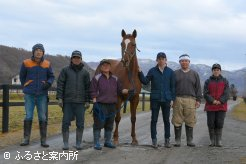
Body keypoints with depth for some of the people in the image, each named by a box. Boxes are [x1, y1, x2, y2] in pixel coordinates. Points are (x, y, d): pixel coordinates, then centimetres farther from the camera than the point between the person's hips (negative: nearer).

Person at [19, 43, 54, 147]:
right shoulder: (26, 63, -1)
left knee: (43, 118, 2)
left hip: (42, 95, 1)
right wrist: (26, 87, 11)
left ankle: (43, 140, 7)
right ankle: (26, 139, 7)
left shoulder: (47, 64, 1)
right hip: (29, 95, -1)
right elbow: (22, 76, 13)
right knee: (28, 117, -2)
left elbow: (51, 76, 9)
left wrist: (48, 83, -10)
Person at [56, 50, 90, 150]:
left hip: (80, 102, 1)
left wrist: (87, 101, 2)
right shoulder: (65, 70, 5)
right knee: (66, 123, 0)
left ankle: (78, 143, 13)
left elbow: (87, 87, 8)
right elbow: (60, 84, 1)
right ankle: (65, 143, 9)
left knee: (80, 124, 3)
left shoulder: (85, 73, 8)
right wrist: (59, 98, -7)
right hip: (67, 101, -1)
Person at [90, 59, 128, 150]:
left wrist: (125, 91, -6)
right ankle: (96, 143, 4)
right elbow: (93, 92, -5)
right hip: (100, 105, -5)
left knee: (109, 125, 13)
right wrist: (95, 103, -14)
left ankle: (108, 141, 24)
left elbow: (120, 90, 16)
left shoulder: (115, 79, 12)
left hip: (112, 106, 5)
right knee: (98, 124, -3)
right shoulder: (96, 78, -2)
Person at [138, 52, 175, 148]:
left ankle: (167, 140, 17)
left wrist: (172, 99, -1)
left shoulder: (170, 72, 3)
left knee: (166, 120, 8)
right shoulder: (152, 71, 2)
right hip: (155, 99, 0)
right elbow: (145, 81, 0)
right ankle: (154, 140, 11)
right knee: (154, 120, 3)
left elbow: (173, 86, 5)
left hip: (166, 99, 0)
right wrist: (140, 73, -13)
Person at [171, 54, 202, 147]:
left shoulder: (194, 74, 13)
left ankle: (190, 140, 9)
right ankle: (177, 140, 7)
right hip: (178, 100, 0)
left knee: (190, 121, 2)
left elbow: (198, 88, 10)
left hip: (190, 100, 0)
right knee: (177, 121, 0)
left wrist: (198, 100, 2)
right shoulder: (175, 73, 11)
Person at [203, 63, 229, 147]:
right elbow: (205, 94, -2)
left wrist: (220, 101, -15)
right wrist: (213, 101, -16)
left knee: (219, 124, -1)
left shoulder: (225, 81, 7)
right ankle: (212, 140, 9)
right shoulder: (208, 81, 7)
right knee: (211, 124, 0)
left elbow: (226, 94, -2)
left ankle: (218, 141, 6)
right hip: (210, 107, 0)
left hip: (221, 106, 0)